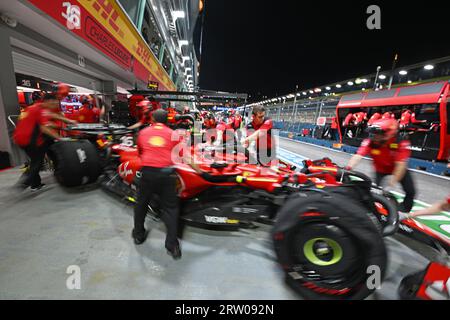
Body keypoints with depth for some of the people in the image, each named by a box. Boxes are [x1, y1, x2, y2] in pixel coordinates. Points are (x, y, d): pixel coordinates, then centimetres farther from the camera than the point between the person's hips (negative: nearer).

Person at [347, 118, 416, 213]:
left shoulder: (402, 143, -32)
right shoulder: (369, 142, -30)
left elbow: (401, 165, -35)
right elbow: (358, 156, -40)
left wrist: (390, 185, -40)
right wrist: (347, 169, -57)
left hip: (398, 169, 0)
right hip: (380, 170, 1)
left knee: (410, 191, -5)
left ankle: (403, 212, 20)